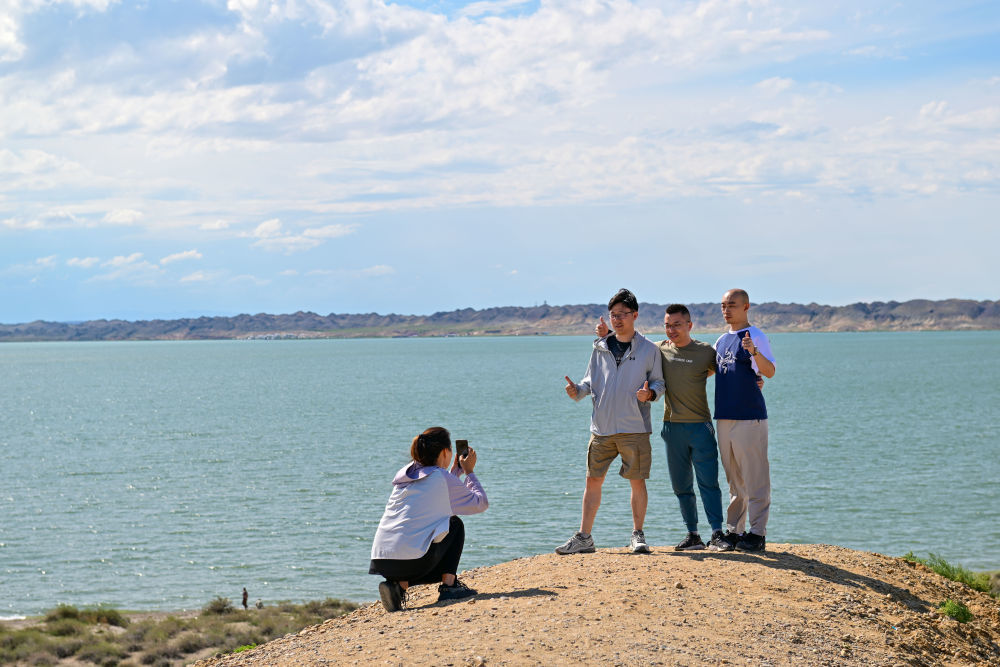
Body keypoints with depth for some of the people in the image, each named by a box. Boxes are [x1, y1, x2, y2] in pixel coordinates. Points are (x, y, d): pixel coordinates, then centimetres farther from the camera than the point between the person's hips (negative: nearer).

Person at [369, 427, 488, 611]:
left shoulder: (405, 474, 19)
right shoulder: (443, 477, -1)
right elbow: (481, 503, 11)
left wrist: (457, 470, 39)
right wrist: (469, 471, 23)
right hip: (412, 560, -6)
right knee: (455, 524, 18)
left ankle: (398, 585, 8)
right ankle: (448, 586, 11)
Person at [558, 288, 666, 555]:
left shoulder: (648, 349, 2)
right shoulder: (600, 348, 10)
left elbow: (658, 381, 6)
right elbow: (592, 380, 16)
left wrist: (650, 393, -15)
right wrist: (578, 390, -3)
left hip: (634, 427, -3)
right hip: (602, 426, 3)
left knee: (637, 481, 1)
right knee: (593, 480, 4)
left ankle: (637, 535, 13)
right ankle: (584, 537, 9)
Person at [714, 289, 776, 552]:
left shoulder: (756, 337, -7)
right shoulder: (721, 341, 16)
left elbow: (770, 372, -20)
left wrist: (755, 353, -38)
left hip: (749, 417, -8)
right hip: (724, 418, 8)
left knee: (755, 479, -6)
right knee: (734, 481, 14)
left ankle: (757, 533, -4)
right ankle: (733, 531, 19)